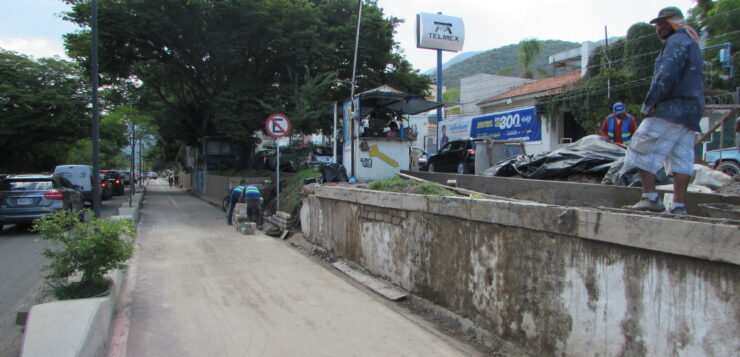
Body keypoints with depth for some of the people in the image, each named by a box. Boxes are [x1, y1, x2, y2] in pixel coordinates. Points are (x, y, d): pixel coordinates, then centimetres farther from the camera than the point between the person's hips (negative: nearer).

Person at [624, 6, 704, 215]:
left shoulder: (677, 42, -5)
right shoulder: (693, 46, 27)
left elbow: (666, 76, -19)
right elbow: (695, 86, 24)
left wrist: (649, 104, -13)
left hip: (671, 109, -10)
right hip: (691, 113, 10)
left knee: (642, 151, -6)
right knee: (682, 158, 4)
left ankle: (650, 198, -10)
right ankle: (679, 205, 2)